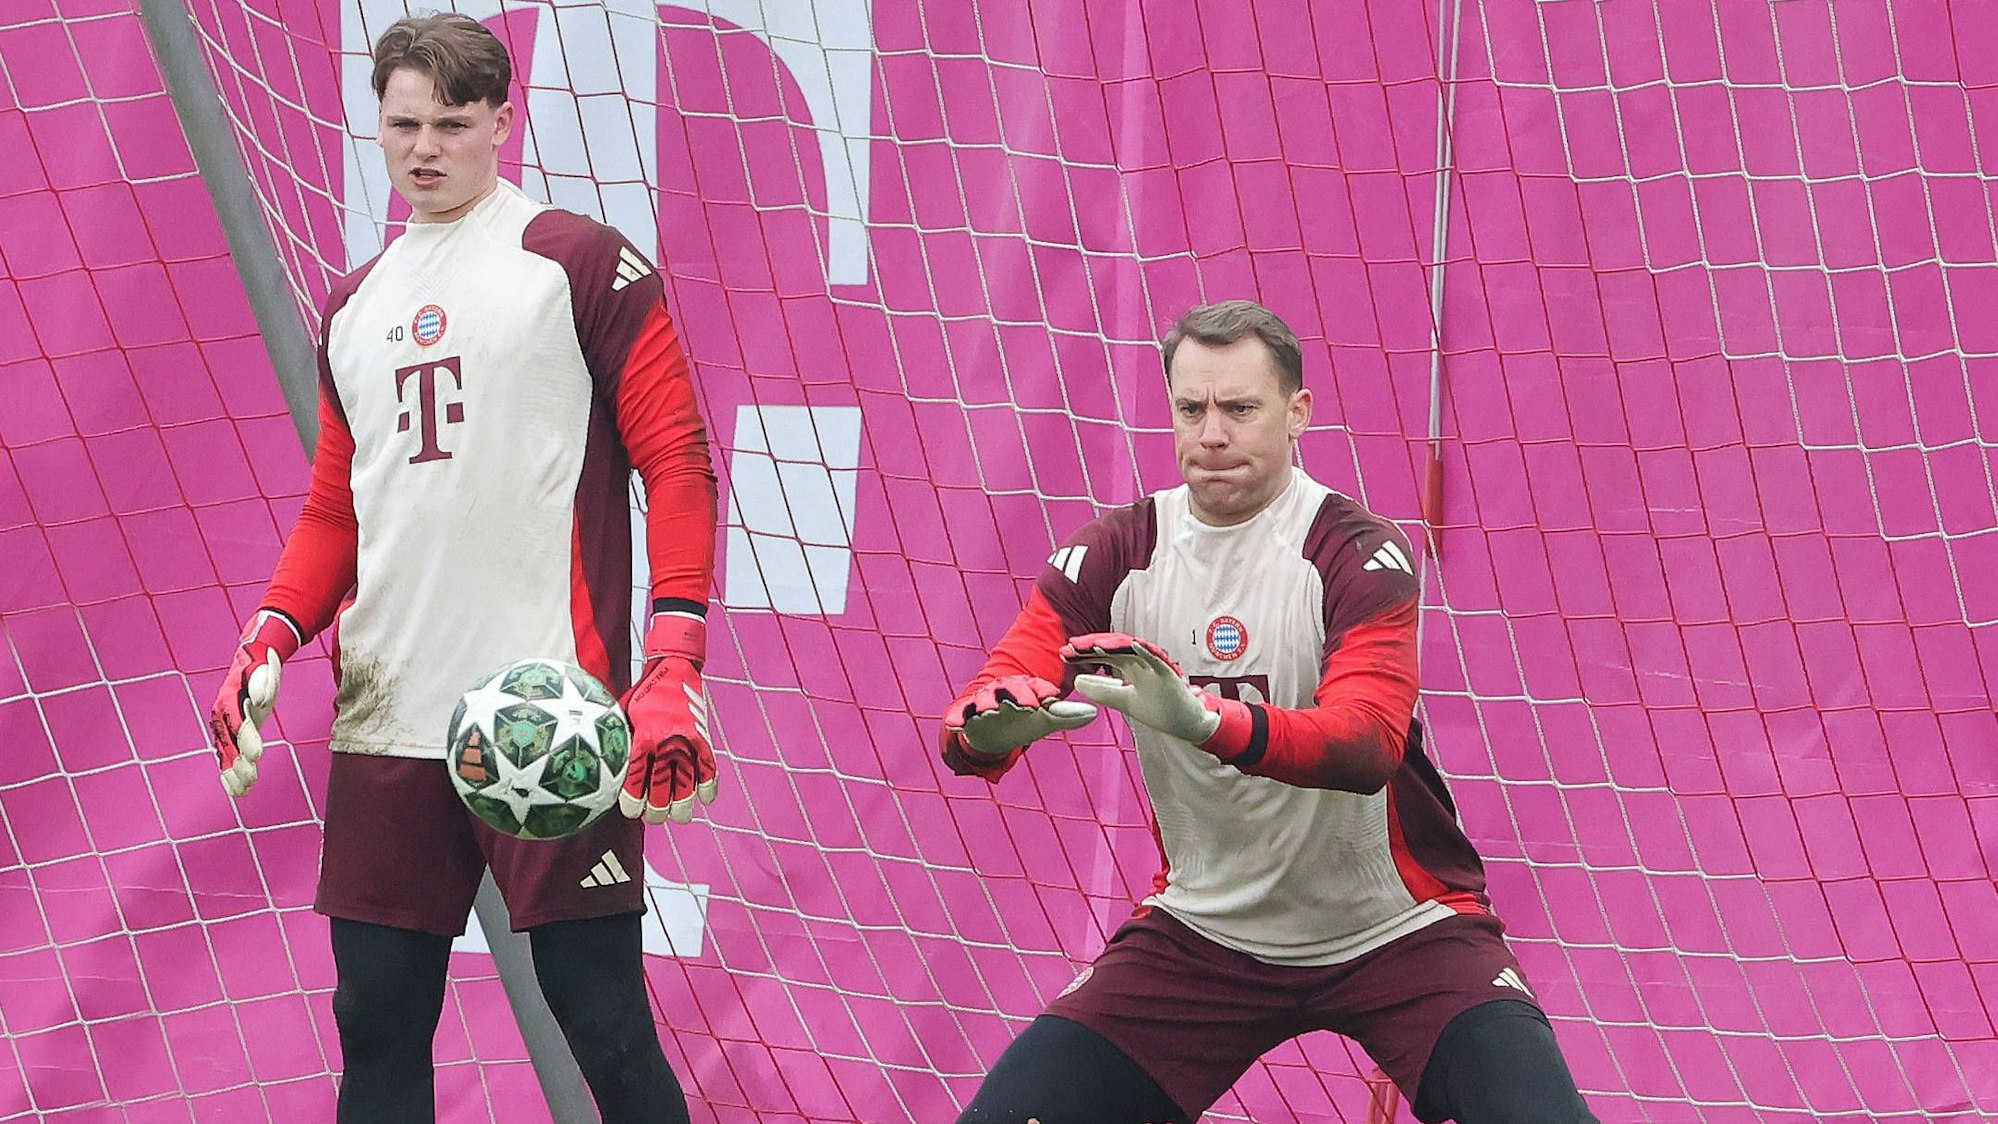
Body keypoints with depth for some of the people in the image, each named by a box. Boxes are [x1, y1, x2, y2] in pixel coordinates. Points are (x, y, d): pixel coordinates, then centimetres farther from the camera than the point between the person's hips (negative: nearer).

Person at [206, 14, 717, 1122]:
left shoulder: (581, 263, 1)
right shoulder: (353, 305, 20)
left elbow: (677, 459, -3)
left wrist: (674, 666, -13)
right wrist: (269, 641, 6)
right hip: (386, 722, 6)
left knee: (602, 1019, -6)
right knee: (376, 1016, 6)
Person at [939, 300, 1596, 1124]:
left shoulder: (1357, 553, -15)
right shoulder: (1118, 553, -3)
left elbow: (1367, 745, -32)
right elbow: (975, 719, -12)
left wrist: (1204, 721, -50)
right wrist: (986, 729, -39)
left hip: (1391, 933, -3)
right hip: (1202, 928, 4)